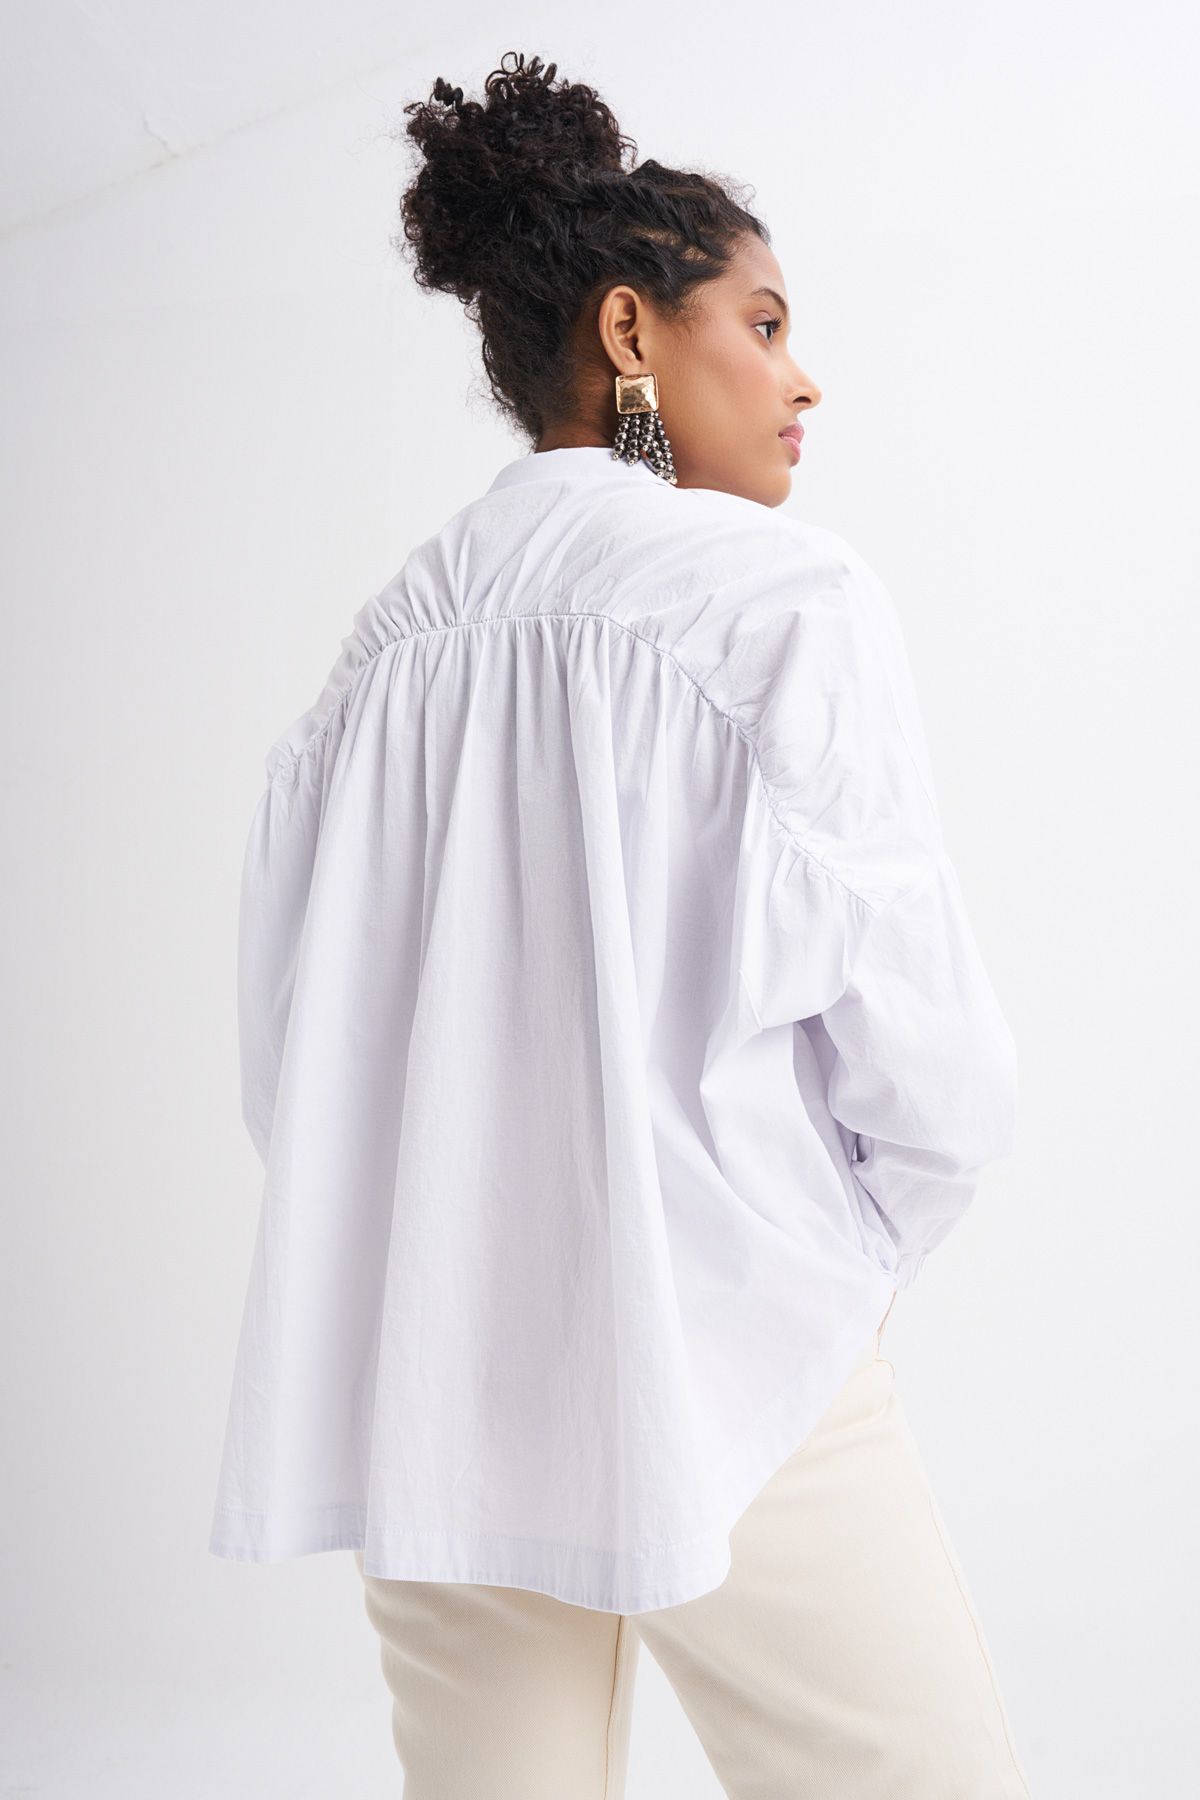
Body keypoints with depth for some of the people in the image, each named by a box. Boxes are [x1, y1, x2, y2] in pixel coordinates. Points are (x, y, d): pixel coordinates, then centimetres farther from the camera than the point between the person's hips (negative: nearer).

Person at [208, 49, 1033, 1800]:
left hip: (423, 1405, 6)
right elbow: (938, 1074, -10)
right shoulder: (785, 600, -9)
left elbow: (288, 1059, 9)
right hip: (728, 1387, -6)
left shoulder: (384, 645, 7)